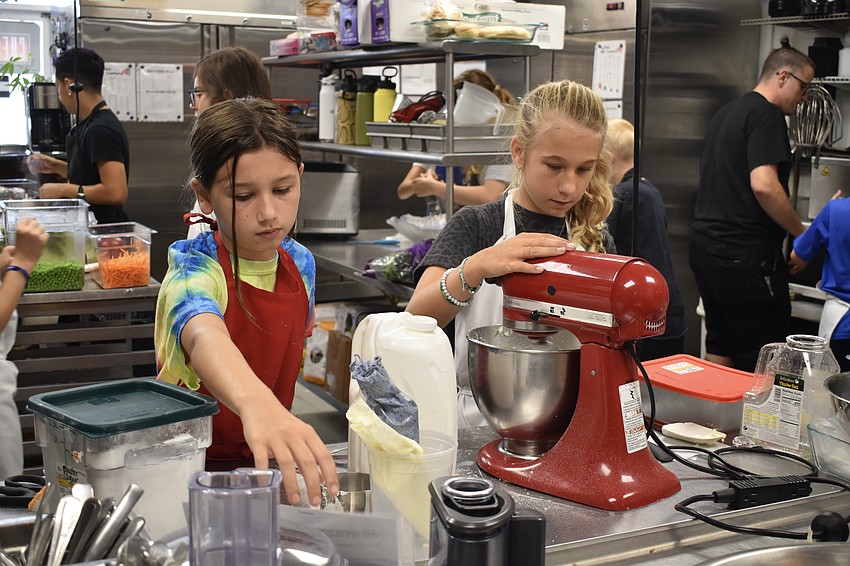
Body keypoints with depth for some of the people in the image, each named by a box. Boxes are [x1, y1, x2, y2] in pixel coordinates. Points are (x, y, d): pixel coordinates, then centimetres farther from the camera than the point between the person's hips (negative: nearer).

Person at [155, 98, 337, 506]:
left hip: (266, 460, 5)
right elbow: (203, 335, -42)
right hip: (193, 466, -4)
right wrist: (256, 403, -62)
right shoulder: (195, 270, -18)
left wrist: (285, 435, 3)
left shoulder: (301, 264, 0)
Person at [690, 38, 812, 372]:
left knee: (719, 349, 15)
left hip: (705, 243, 10)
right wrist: (802, 233, -11)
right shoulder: (766, 114, -11)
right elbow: (764, 185, -23)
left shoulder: (726, 112, 19)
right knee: (761, 362, -3)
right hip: (744, 254, -10)